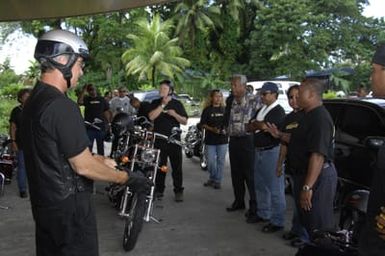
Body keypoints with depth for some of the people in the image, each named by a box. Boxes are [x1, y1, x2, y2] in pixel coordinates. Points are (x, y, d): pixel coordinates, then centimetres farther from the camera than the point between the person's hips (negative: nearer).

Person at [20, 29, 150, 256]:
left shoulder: (34, 101, 8)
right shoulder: (61, 106, -23)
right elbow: (83, 166, -21)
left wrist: (103, 160, 13)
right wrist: (127, 178, -10)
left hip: (43, 203, 9)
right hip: (69, 206, -9)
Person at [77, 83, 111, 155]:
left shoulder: (102, 99, 8)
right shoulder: (86, 99, 1)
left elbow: (106, 112, 9)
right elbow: (79, 102, -21)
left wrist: (108, 123, 0)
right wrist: (83, 90, -23)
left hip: (101, 126, 2)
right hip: (89, 127, -2)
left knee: (100, 146, 14)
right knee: (88, 146, -1)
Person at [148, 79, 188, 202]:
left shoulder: (177, 104, 6)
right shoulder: (155, 103, 9)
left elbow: (185, 121, 2)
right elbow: (151, 117, -9)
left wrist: (175, 114, -15)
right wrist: (162, 105, -12)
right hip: (159, 140, 1)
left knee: (177, 167, 1)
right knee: (160, 166, 7)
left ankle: (178, 191, 8)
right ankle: (159, 190, 17)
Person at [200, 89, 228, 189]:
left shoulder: (224, 110, 8)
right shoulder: (207, 110, 1)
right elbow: (202, 124, -1)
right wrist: (212, 129, -16)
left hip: (223, 139, 2)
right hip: (210, 140, -1)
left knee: (220, 161, 4)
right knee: (210, 161, 2)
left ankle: (217, 181, 15)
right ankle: (212, 178, 24)